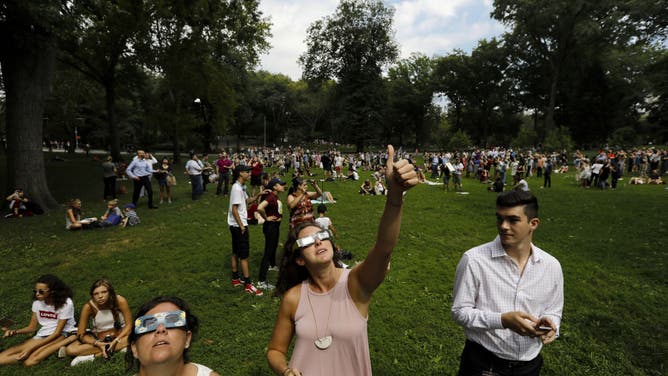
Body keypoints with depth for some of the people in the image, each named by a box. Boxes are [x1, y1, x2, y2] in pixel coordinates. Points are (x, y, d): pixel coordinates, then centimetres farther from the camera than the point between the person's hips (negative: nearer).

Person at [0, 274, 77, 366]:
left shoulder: (66, 303, -16)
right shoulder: (37, 302, 2)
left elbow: (57, 332, -15)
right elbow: (32, 327, 10)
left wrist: (31, 348, -19)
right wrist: (15, 331, -12)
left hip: (62, 334, -7)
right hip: (43, 335, 7)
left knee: (30, 361, -30)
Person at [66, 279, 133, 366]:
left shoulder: (120, 301, -22)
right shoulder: (89, 306, -19)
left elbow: (129, 325, -17)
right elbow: (81, 335, -12)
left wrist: (116, 341, -30)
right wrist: (97, 344, -26)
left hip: (119, 334, -2)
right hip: (98, 338, 2)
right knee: (70, 350, -22)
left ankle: (94, 356, -23)